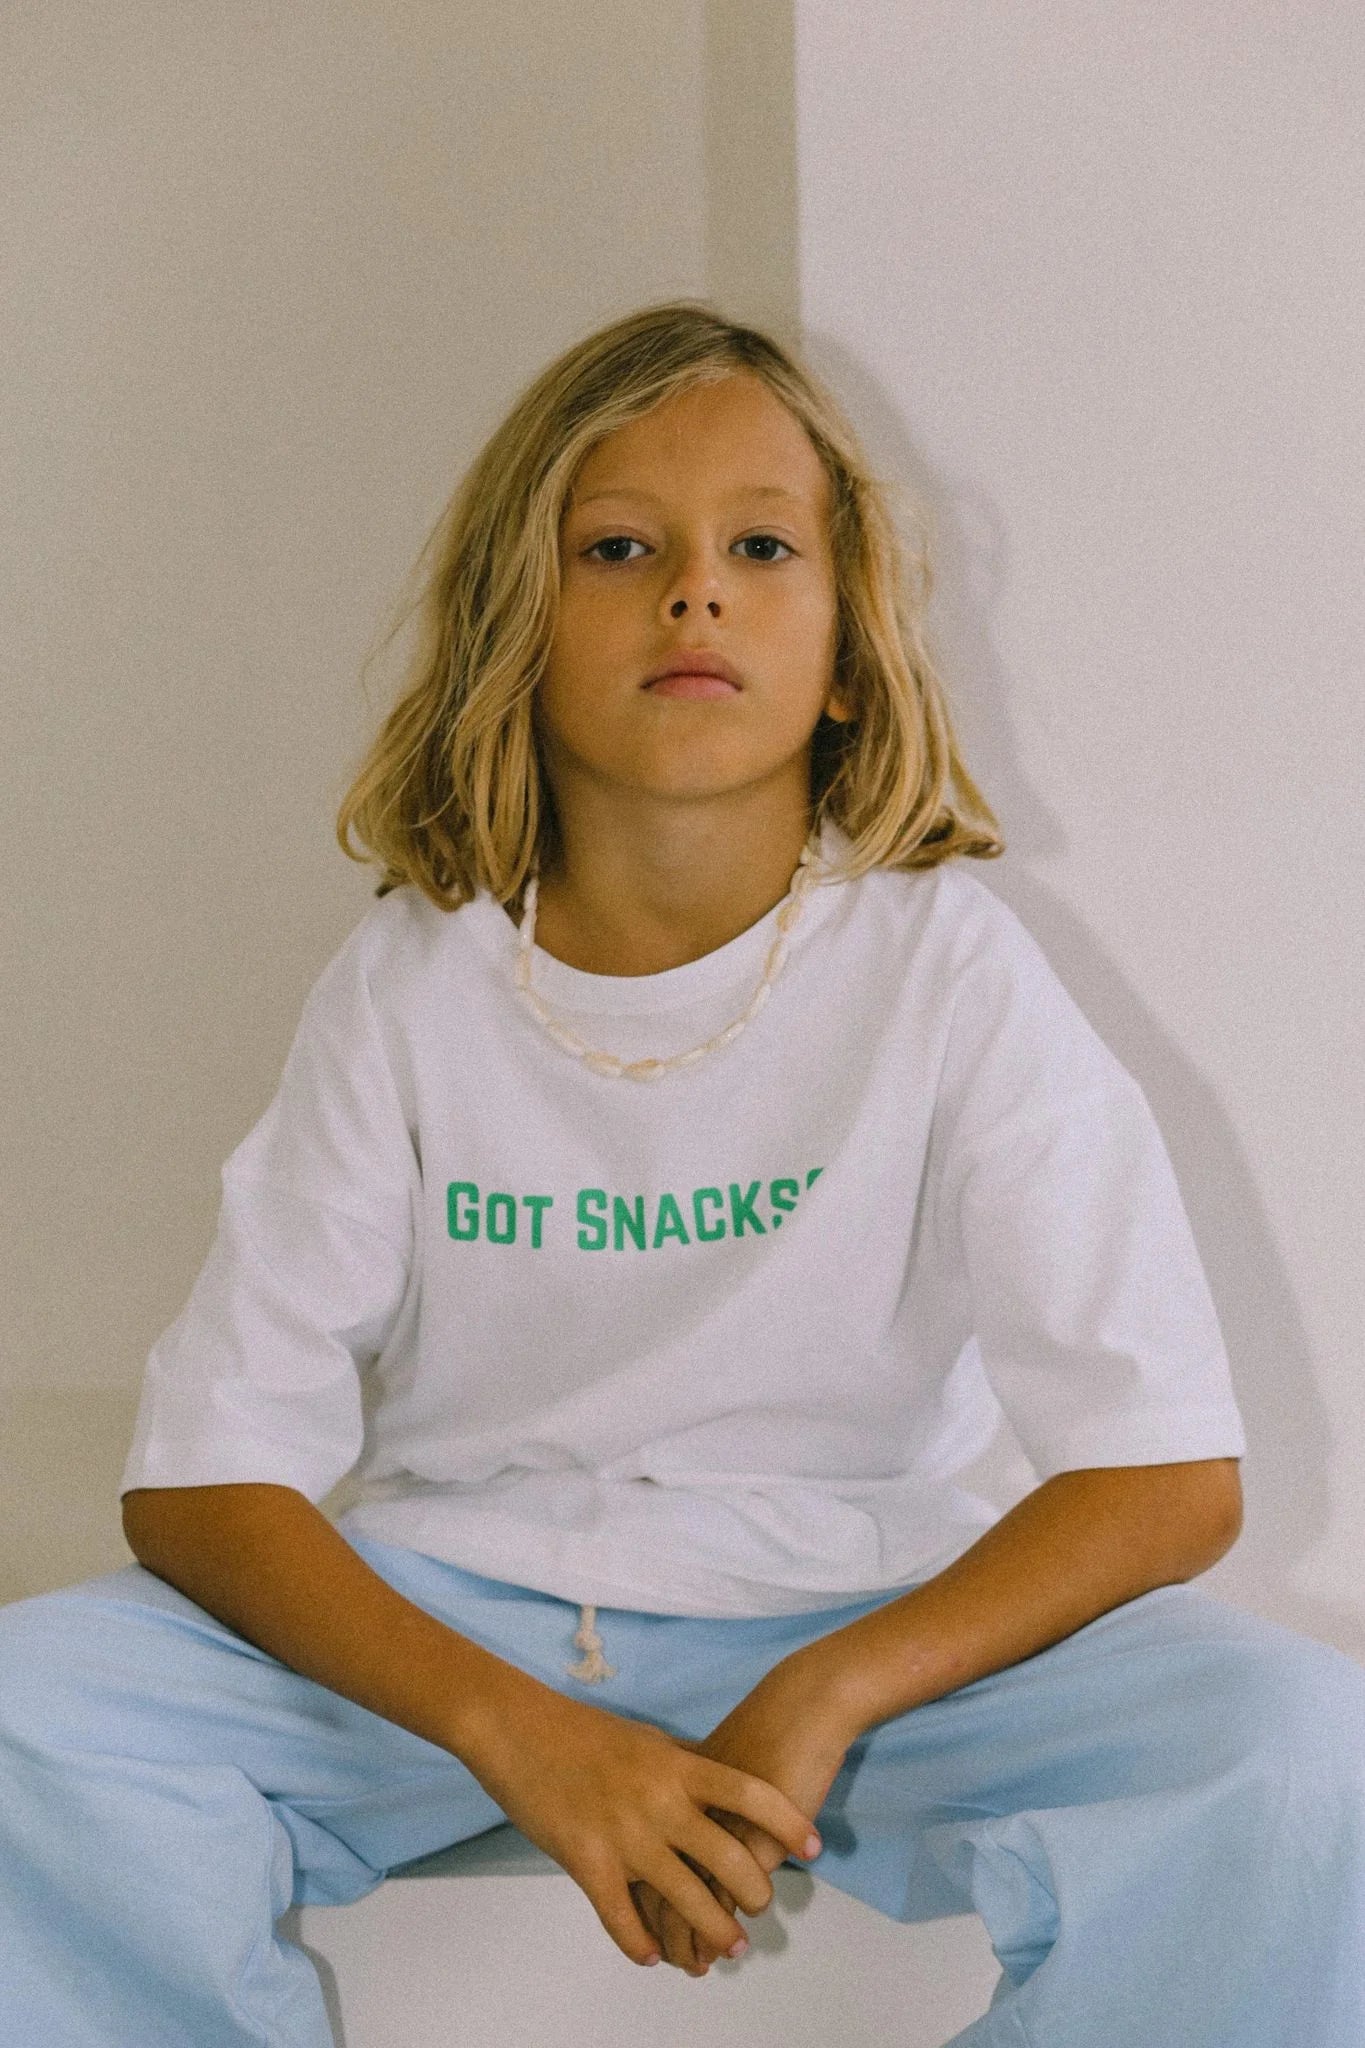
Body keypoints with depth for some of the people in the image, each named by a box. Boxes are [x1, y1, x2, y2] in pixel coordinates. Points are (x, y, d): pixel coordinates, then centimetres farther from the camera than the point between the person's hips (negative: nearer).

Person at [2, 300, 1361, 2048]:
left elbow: (1170, 1476, -11)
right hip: (447, 1625, 1)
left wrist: (818, 1702, -24)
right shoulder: (409, 986, -5)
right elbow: (198, 1478, -8)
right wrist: (518, 1727, -24)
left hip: (859, 1621, 0)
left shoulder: (942, 963, -8)